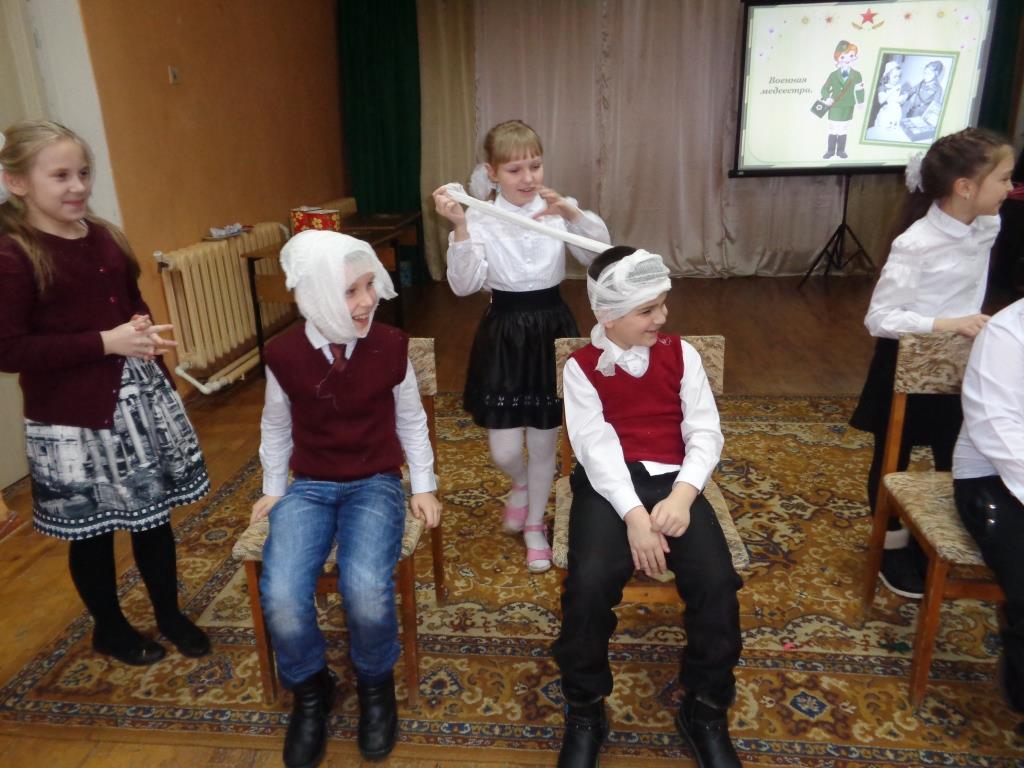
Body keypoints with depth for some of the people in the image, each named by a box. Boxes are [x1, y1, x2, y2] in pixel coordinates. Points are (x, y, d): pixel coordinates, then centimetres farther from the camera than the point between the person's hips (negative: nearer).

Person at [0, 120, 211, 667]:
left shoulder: (105, 237, 6)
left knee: (154, 514, 16)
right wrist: (104, 342, -22)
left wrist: (146, 332, 1)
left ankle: (170, 614, 36)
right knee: (91, 531, 13)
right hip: (74, 416, -6)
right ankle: (110, 628, 36)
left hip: (139, 397, 6)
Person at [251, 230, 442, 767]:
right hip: (309, 487, 1)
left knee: (366, 592, -28)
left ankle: (375, 686, 7)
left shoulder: (390, 346, -10)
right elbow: (276, 427, 9)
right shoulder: (283, 354, -9)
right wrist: (272, 490, 14)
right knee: (281, 600, -23)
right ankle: (310, 692, 10)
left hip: (376, 484, -1)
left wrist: (424, 486, 4)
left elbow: (411, 420, 5)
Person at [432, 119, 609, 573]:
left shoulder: (558, 212, -2)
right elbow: (464, 285, -18)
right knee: (504, 451, 0)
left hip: (552, 330, 1)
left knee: (544, 441, 12)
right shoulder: (480, 219, -7)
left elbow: (599, 254, -15)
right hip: (503, 335, -1)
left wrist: (572, 212, -29)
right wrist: (459, 228, -29)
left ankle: (535, 525, 37)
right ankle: (520, 485, 40)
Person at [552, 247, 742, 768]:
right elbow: (596, 447, -10)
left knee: (717, 581, -21)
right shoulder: (581, 367, 1)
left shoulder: (681, 354, 8)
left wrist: (682, 496, -17)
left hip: (672, 479, 2)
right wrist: (634, 514, -24)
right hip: (609, 484, -2)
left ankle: (705, 711, 6)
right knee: (589, 583, -27)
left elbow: (705, 433, 1)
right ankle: (585, 713, 0)